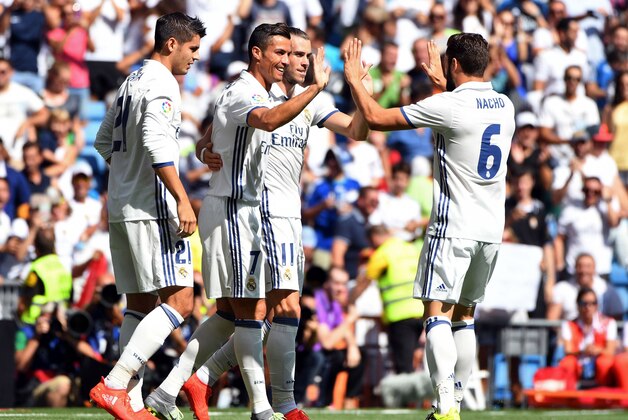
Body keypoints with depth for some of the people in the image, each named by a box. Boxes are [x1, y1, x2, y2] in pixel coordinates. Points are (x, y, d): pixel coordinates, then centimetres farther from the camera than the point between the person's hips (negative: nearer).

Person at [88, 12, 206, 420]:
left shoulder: (132, 81, 18)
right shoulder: (162, 84, -11)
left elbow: (104, 142, 26)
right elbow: (156, 143, -24)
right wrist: (182, 199, -26)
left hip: (121, 207, 10)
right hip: (152, 207, -10)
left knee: (140, 303, 11)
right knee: (179, 300, -12)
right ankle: (114, 385, -20)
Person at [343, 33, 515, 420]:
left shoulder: (448, 106, -13)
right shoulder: (504, 106, 8)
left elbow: (376, 118, -9)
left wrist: (354, 80, 5)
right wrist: (441, 83, 42)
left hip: (454, 228, -7)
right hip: (492, 229, 7)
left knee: (437, 312, -8)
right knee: (464, 315, 16)